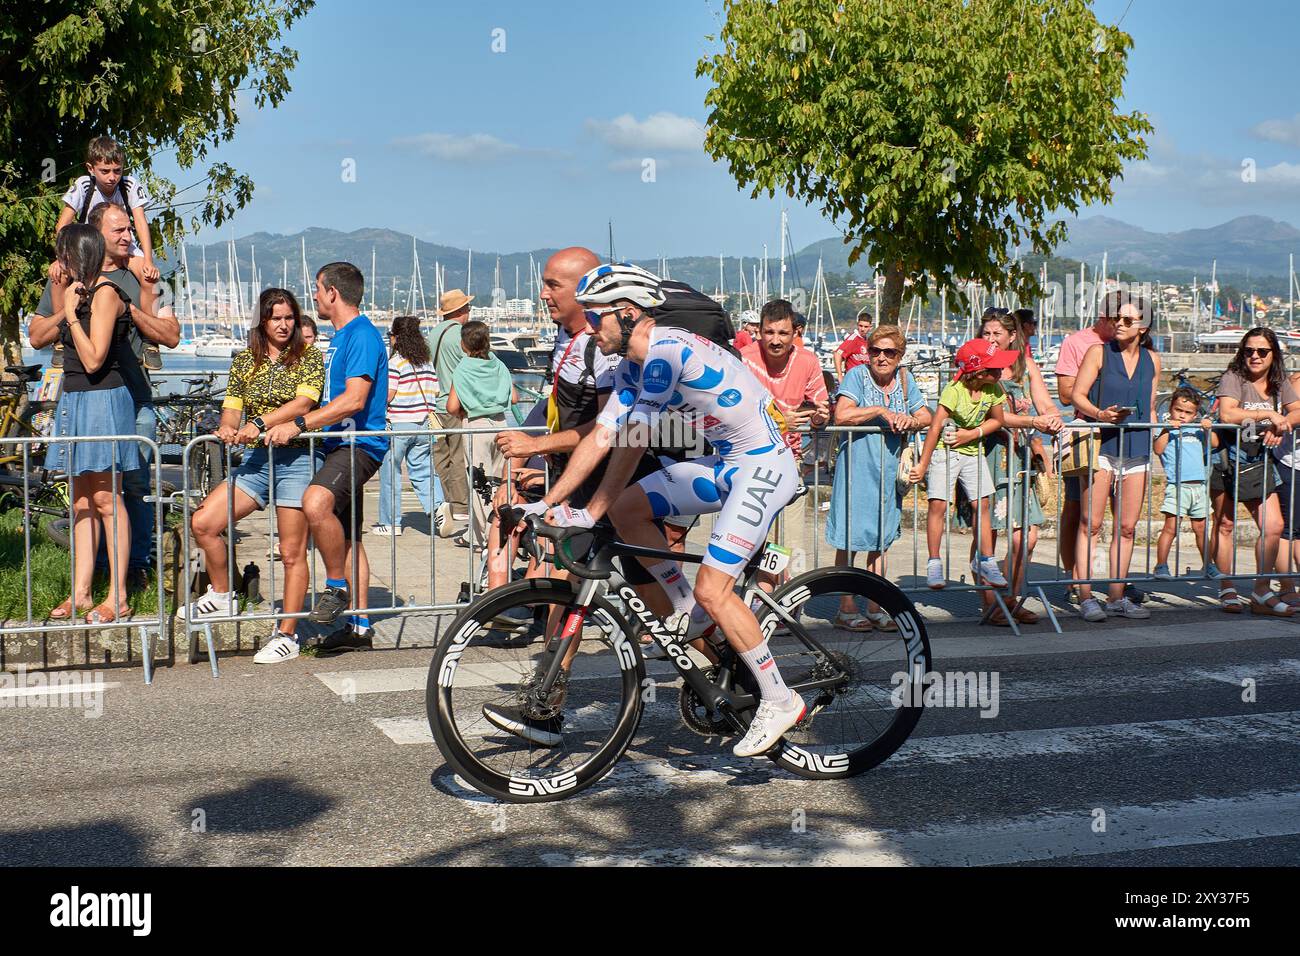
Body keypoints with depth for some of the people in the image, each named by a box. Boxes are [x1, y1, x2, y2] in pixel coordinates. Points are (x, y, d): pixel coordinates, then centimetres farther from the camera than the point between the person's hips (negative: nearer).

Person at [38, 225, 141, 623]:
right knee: (81, 500, 8)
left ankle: (118, 598, -2)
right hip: (75, 402, 9)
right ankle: (80, 592, 12)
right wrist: (67, 308, 15)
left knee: (105, 500, -6)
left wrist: (71, 313, -15)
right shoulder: (81, 293, 14)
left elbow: (94, 359, -19)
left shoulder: (105, 294, -13)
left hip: (103, 400, -9)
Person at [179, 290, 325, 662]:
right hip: (256, 459, 5)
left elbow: (303, 404, -14)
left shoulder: (309, 356, 0)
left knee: (292, 552, -3)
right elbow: (232, 407, 9)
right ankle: (222, 596, 14)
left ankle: (287, 635, 5)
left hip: (297, 459, -5)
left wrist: (259, 424, -23)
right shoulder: (245, 360, 13)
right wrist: (227, 427, -14)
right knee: (203, 523, -7)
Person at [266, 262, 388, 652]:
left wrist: (299, 424, -26)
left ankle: (336, 585, -17)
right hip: (341, 445, 11)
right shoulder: (341, 337, 19)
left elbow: (354, 400, -24)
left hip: (359, 445, -11)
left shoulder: (362, 336, -13)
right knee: (347, 537, 12)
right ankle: (359, 624, 18)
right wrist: (301, 425, 27)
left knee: (316, 502, -33)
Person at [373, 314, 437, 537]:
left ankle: (391, 522, 9)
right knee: (421, 472, 11)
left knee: (390, 473, 5)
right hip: (423, 422, 6)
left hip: (398, 425, -6)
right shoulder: (427, 362, 9)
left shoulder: (395, 361, -11)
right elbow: (434, 392, 9)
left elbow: (388, 395, -14)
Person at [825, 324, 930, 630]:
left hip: (889, 469, 5)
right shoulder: (857, 375, -8)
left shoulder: (904, 380, 9)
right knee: (849, 538, -1)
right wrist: (881, 411, -17)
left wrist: (911, 421, -11)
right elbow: (842, 415, -20)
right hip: (856, 466, -5)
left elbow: (926, 416, 10)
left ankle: (875, 607, 18)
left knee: (880, 540, 10)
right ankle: (846, 609, 7)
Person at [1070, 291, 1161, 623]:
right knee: (1091, 524, -6)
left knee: (1127, 527, 5)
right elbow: (1077, 396, -3)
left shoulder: (1152, 359, 13)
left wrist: (1155, 438, 13)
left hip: (1137, 448, 4)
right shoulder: (1099, 352, 2)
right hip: (1100, 444, -4)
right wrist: (1100, 414, -20)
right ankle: (1085, 596, -5)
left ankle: (1117, 596, 12)